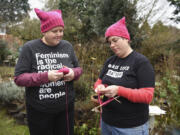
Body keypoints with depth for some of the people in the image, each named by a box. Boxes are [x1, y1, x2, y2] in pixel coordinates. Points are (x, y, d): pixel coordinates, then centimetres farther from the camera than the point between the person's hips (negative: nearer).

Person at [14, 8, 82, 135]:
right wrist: (46, 76, -25)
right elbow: (19, 78, -12)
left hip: (66, 107, 3)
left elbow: (78, 69, 10)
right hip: (39, 111, -2)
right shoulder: (30, 48, -9)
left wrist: (73, 73, -15)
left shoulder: (67, 46, 0)